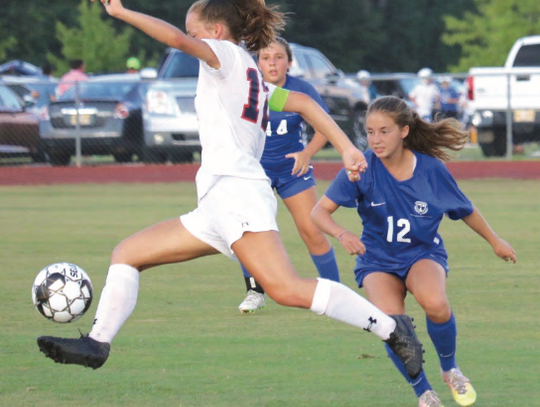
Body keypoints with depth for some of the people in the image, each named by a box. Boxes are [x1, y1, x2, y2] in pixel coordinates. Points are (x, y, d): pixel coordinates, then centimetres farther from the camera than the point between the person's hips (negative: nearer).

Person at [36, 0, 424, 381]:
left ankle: (391, 327, -23)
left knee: (287, 289, -24)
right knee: (127, 254, 11)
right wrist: (347, 148, 8)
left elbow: (177, 39, -14)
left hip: (236, 189, -10)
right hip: (216, 204, 10)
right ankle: (98, 343, 9)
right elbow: (304, 102, 17)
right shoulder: (254, 79, 27)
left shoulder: (229, 55, 4)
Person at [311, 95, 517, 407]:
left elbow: (465, 210, 5)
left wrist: (495, 241, 19)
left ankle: (450, 369, -3)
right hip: (378, 259, 0)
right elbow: (320, 211, -17)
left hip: (423, 253, 0)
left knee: (435, 302, -34)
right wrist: (342, 234, -38)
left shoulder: (432, 168, -12)